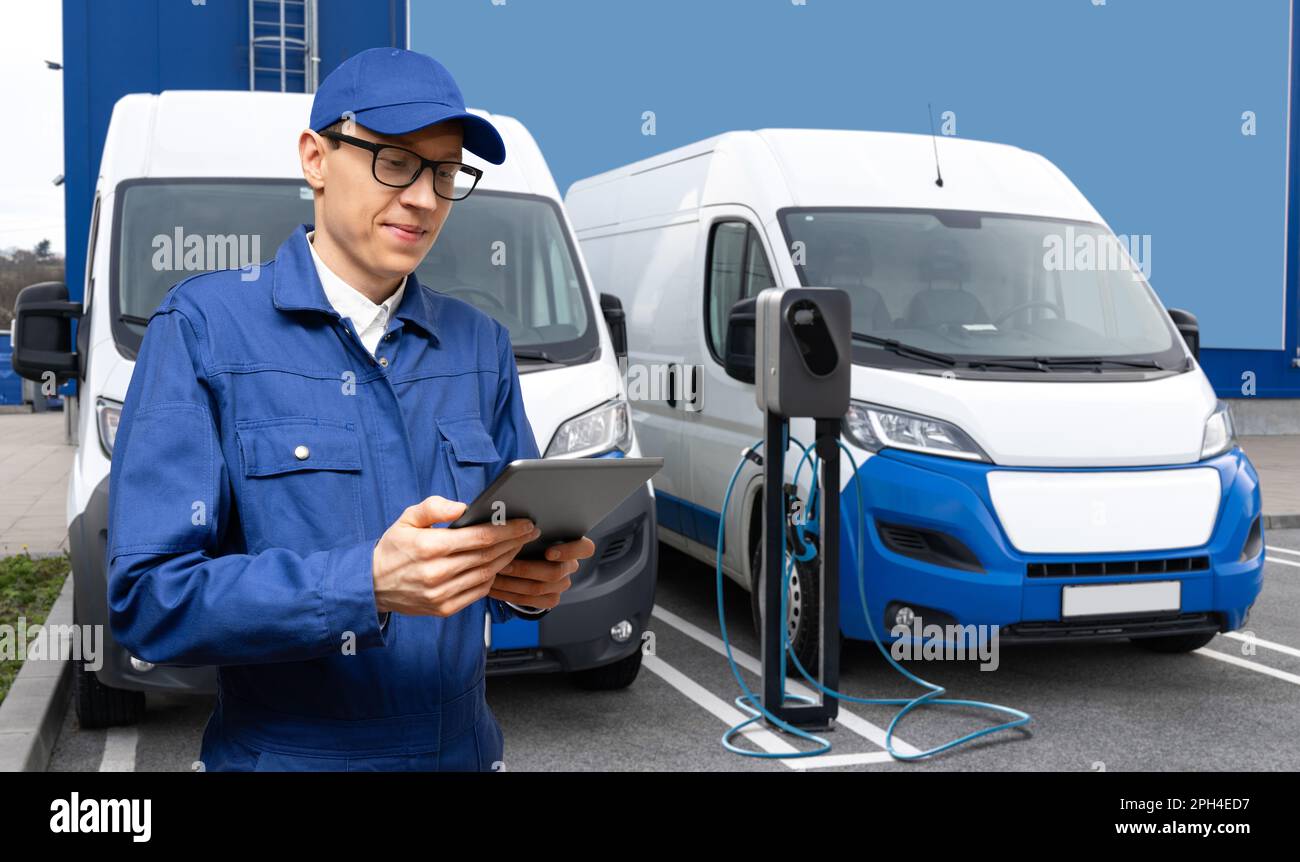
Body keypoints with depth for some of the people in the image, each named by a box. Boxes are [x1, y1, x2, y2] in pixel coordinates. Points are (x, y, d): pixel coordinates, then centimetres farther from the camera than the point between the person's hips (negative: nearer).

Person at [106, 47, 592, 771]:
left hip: (466, 747, 5)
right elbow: (149, 597, -17)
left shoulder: (482, 345, 4)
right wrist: (367, 583, -30)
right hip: (286, 752, -4)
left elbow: (525, 537, 9)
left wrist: (537, 577, -15)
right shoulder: (205, 326, -10)